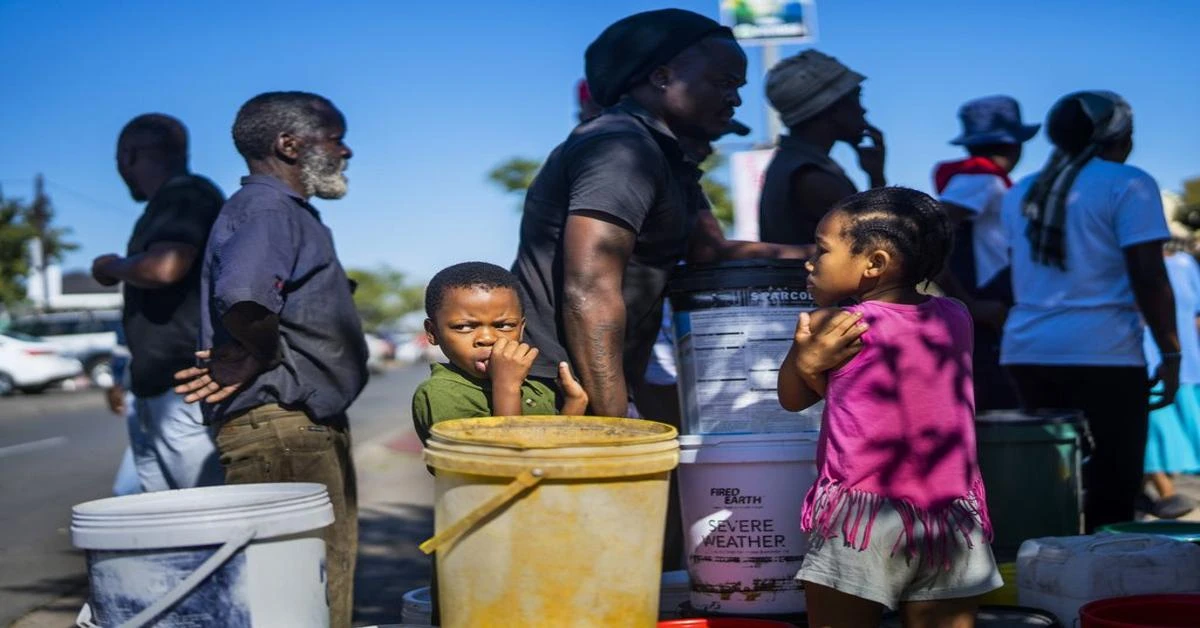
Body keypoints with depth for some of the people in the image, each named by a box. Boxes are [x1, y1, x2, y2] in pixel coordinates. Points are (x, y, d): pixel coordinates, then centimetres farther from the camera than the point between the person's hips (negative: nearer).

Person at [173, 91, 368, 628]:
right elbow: (242, 297, -32)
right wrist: (264, 354, -16)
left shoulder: (289, 212, 21)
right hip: (280, 427, -11)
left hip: (312, 429, 11)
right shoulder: (265, 209, -13)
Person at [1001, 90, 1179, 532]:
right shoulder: (1128, 185, -3)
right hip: (1101, 352, -6)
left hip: (1027, 350, 6)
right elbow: (1148, 278, -10)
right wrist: (1170, 353, -5)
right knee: (1111, 488, -1)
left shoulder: (1021, 193, 16)